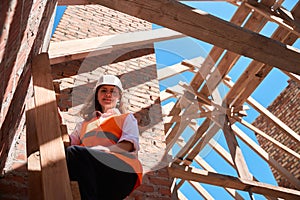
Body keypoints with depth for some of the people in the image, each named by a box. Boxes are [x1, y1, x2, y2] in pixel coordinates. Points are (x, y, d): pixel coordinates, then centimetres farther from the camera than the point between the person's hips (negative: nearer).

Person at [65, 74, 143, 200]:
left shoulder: (126, 118, 26)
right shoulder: (85, 124, 38)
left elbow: (128, 145, 4)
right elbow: (69, 142, 22)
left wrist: (104, 149, -15)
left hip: (121, 167, -2)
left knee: (74, 152, -32)